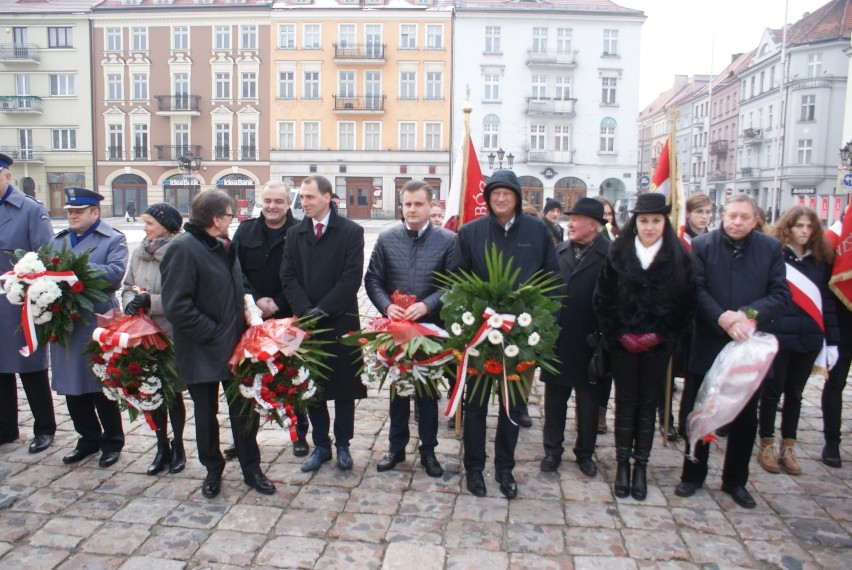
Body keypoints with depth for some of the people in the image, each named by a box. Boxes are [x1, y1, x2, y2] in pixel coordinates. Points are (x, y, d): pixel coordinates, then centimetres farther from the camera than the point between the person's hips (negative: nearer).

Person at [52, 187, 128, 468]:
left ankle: (112, 441, 18)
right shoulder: (59, 240, 18)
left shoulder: (114, 239, -1)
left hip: (97, 324, -6)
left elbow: (115, 273, -16)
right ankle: (89, 438, 28)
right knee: (72, 386, 12)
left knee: (102, 387, 3)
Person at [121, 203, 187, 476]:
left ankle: (178, 447, 27)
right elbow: (128, 286, 13)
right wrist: (130, 301, -7)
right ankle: (162, 447, 28)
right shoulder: (140, 253, 6)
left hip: (172, 335, -6)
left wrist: (152, 302, -22)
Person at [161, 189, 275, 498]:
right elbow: (176, 306, -22)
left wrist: (247, 306, 5)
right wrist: (213, 333, -19)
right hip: (202, 353, -6)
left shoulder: (225, 246, 10)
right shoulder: (183, 248, -16)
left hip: (234, 346, 6)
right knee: (206, 415, 13)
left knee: (245, 411, 11)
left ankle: (252, 469, 26)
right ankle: (213, 471, 31)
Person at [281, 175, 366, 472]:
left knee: (344, 386, 7)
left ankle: (342, 444, 22)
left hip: (341, 322, -3)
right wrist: (305, 311, -11)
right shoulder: (295, 233, 8)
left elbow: (352, 277, -11)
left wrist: (322, 310, -15)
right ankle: (321, 445, 23)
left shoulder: (351, 231, -4)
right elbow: (288, 277, 3)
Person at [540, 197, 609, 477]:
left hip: (589, 343, -3)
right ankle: (552, 450, 28)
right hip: (557, 339, 3)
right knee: (555, 398, 13)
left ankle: (585, 452, 30)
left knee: (588, 401, 13)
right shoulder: (558, 251, 3)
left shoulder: (610, 254, -10)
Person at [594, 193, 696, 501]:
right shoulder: (618, 252, 0)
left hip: (658, 344, 0)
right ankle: (622, 463, 19)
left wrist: (660, 335, -8)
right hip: (623, 343, 0)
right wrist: (619, 334, -7)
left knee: (648, 403, 8)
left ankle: (641, 466, 20)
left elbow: (686, 304, -1)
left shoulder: (679, 257, -1)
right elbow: (603, 298, 0)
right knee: (626, 401, 7)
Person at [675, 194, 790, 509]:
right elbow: (695, 291, -10)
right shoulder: (702, 245, -4)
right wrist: (721, 318, -24)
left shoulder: (771, 248, 0)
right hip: (708, 345, -2)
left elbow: (781, 295, -5)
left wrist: (748, 315, -20)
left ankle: (735, 480, 29)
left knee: (745, 419, 13)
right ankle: (693, 475, 26)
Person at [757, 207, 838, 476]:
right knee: (772, 391, 6)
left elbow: (827, 302, 11)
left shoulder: (821, 260, 9)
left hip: (809, 338, 4)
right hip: (778, 336, -4)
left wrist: (832, 340, 8)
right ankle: (766, 446, 19)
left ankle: (787, 448, 24)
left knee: (795, 393, 13)